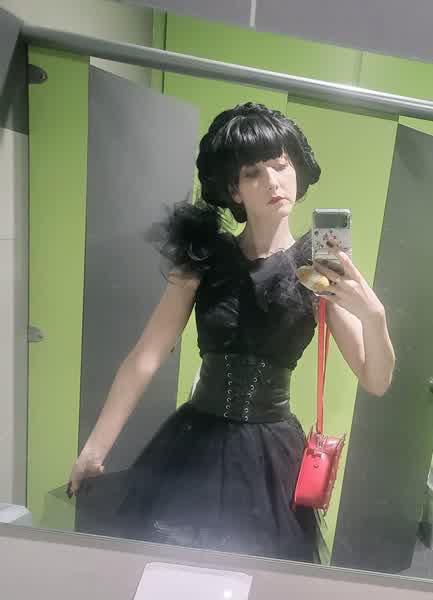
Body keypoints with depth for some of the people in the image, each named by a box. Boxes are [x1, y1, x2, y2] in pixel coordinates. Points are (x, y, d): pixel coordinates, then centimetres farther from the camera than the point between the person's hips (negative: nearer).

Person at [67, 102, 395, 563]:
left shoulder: (322, 267, -8)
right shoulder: (202, 257, -7)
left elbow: (376, 382, -7)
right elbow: (145, 359, -8)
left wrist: (373, 313, -27)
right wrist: (95, 449, -7)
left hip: (270, 452, 0)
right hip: (194, 444, 1)